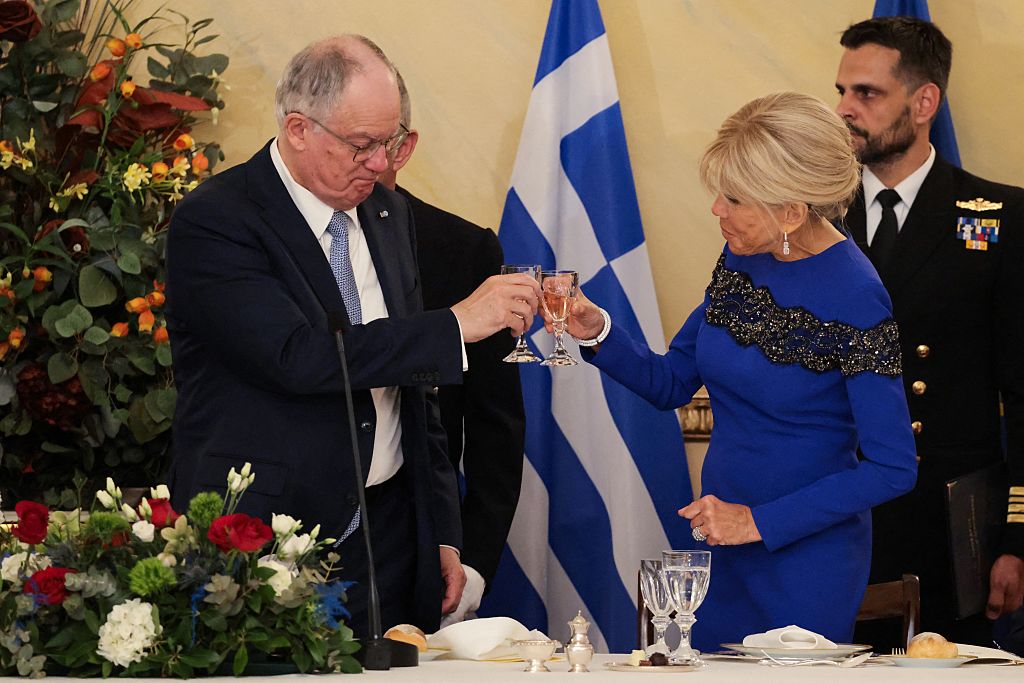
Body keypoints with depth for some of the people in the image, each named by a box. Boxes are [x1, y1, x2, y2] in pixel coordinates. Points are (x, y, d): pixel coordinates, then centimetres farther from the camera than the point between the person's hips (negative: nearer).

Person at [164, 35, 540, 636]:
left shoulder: (389, 214, 11)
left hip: (389, 538, 6)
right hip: (264, 541, -6)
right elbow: (300, 356, -24)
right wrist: (457, 325, -21)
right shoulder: (214, 221, -11)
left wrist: (443, 533, 14)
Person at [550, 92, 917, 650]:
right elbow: (672, 383, 10)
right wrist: (598, 333, -9)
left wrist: (760, 520, -18)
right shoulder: (740, 260, 0)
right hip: (721, 550, 7)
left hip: (809, 559, -6)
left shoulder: (854, 299, -21)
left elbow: (893, 469, -20)